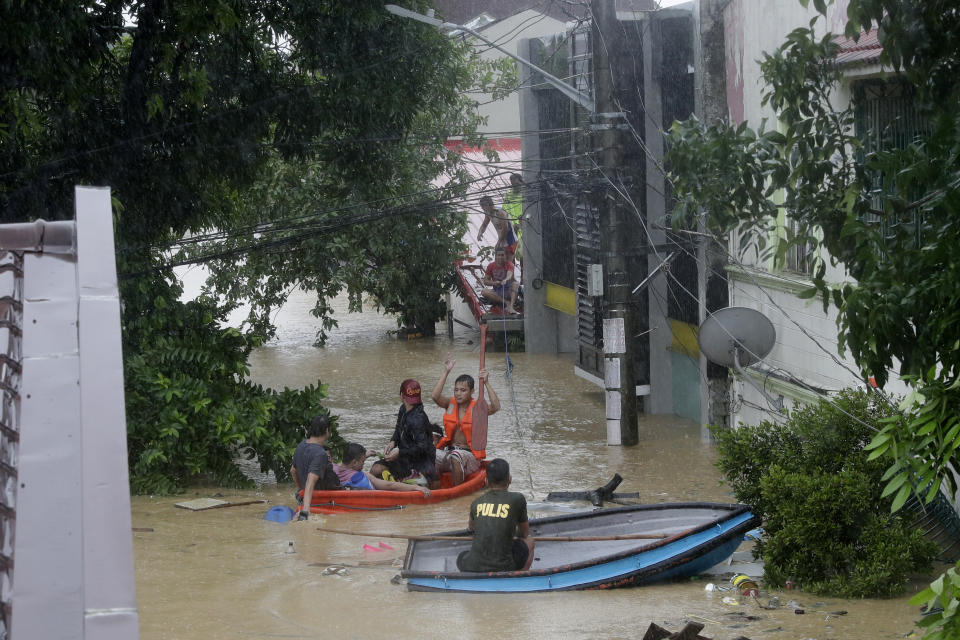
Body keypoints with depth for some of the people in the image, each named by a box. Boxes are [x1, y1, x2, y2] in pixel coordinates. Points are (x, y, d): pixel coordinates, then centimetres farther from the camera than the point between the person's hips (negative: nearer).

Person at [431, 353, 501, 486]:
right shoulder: (451, 404, 7)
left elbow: (496, 407, -21)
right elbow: (435, 396, -12)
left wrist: (486, 384, -22)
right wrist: (446, 372, -14)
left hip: (470, 455, -4)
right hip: (449, 452, 4)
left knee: (456, 457, -38)